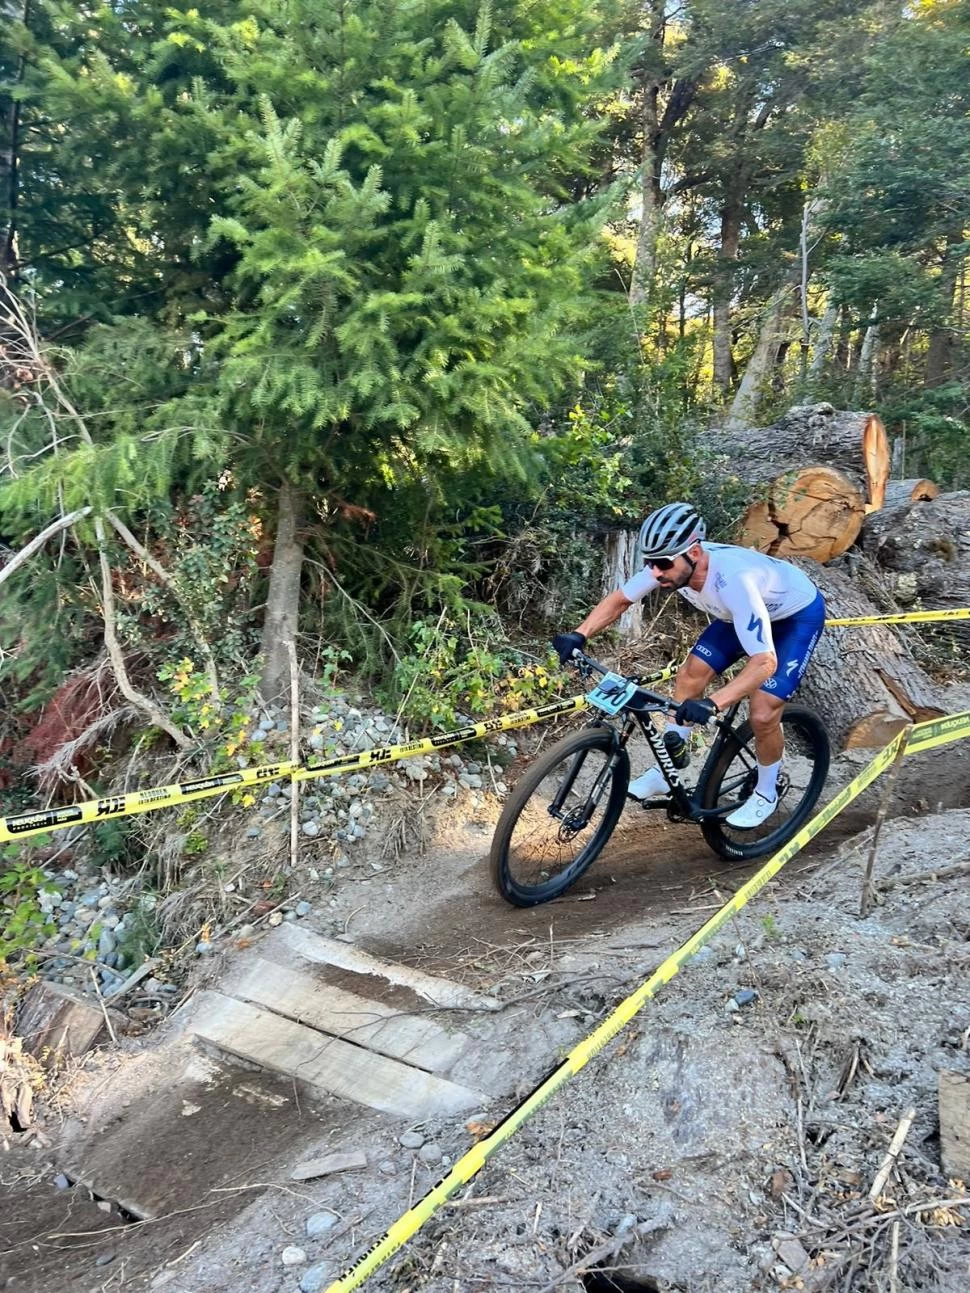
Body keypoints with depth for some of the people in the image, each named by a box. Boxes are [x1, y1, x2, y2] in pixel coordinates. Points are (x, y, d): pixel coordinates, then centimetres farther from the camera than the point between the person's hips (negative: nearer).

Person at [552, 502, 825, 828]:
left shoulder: (734, 580, -43)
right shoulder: (672, 563, -24)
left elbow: (764, 661, -47)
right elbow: (618, 599, -9)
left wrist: (712, 704, -58)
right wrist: (578, 635, -24)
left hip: (798, 614, -6)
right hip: (744, 612, 7)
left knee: (762, 713, -14)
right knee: (690, 674, -4)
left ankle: (766, 793, 14)